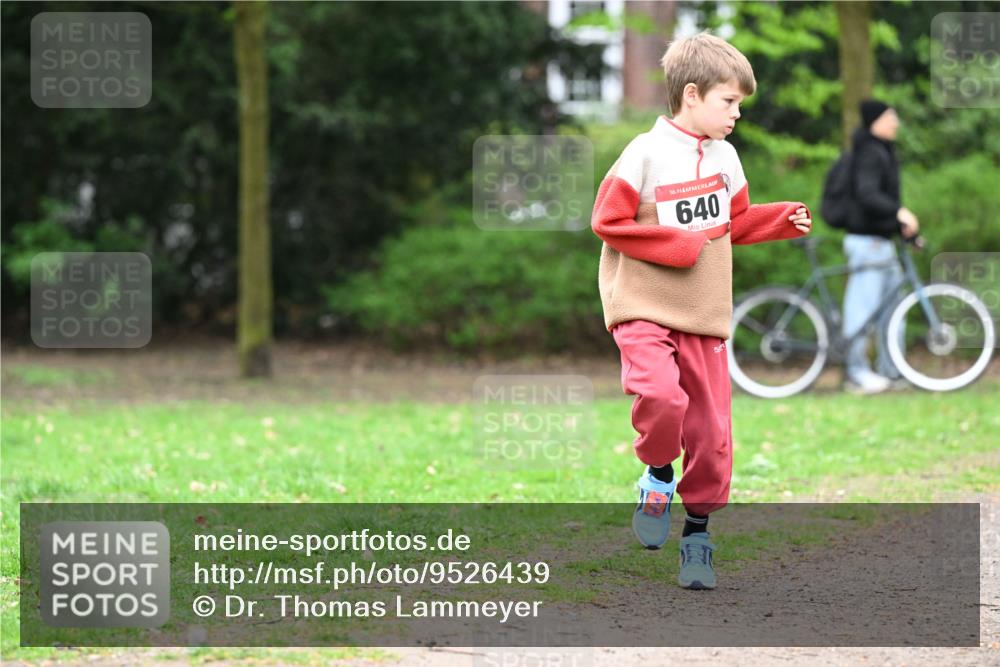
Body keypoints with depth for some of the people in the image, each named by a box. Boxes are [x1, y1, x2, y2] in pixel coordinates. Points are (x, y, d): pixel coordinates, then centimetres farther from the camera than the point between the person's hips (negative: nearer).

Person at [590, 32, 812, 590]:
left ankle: (698, 530, 21)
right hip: (645, 308, -5)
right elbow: (607, 221, -10)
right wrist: (676, 245, -14)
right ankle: (658, 474, 0)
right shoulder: (647, 153, -11)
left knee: (712, 431, 3)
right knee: (661, 396, -30)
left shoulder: (724, 156, 8)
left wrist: (783, 221, 5)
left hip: (705, 315, 5)